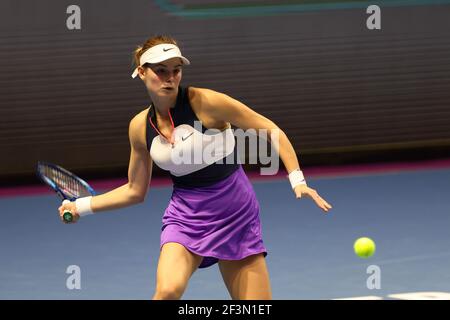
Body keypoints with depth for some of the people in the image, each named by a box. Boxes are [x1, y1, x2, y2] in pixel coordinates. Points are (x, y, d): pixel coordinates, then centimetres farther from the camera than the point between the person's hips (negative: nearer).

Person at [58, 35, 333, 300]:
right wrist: (81, 206, 8)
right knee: (168, 291, -28)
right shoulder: (140, 127, -2)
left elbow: (271, 130, -10)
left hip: (236, 215, -1)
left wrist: (297, 180, -18)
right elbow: (135, 191, 13)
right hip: (186, 217, 1)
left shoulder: (204, 102, -15)